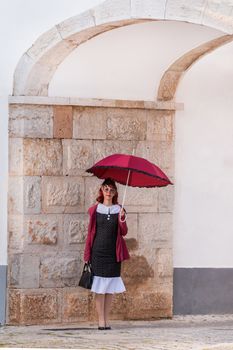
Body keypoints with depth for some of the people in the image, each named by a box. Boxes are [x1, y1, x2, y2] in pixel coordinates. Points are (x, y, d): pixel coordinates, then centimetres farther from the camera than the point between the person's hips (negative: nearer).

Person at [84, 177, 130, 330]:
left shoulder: (119, 210, 7)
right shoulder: (95, 210, 4)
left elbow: (124, 232, 0)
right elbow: (90, 233, 6)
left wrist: (122, 220, -20)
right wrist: (87, 255, 2)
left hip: (113, 252, 1)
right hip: (98, 252, -1)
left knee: (110, 288, 3)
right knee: (99, 287, -4)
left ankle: (107, 320, 8)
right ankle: (101, 320, 0)